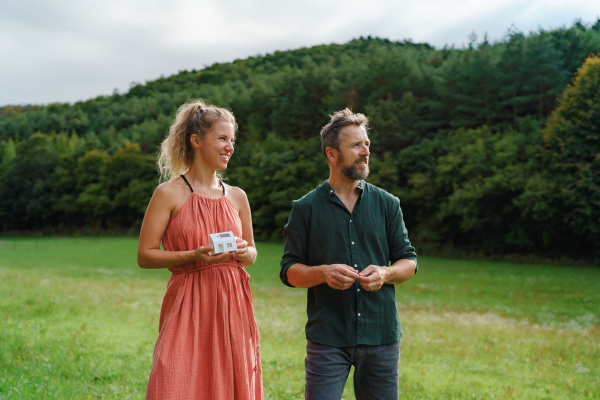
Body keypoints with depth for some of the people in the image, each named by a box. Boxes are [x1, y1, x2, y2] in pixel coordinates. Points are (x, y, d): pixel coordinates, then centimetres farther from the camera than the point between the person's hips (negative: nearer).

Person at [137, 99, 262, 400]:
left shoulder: (237, 197, 10)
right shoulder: (170, 194, -3)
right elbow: (145, 256, -4)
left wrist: (244, 253, -3)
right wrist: (193, 255, -16)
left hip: (232, 307, 4)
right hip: (188, 307, -4)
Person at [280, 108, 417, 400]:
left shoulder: (387, 204, 9)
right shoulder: (306, 208, 3)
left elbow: (409, 261, 11)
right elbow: (289, 271, 2)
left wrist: (385, 273, -11)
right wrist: (324, 273, -18)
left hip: (382, 334, 2)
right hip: (327, 336, -2)